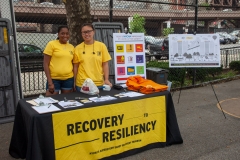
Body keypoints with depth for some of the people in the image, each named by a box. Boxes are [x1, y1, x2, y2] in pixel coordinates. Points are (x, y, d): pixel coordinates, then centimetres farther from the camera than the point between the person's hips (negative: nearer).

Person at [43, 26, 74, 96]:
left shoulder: (71, 47, 10)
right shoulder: (51, 44, -4)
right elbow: (45, 64, -7)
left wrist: (75, 80, 8)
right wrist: (50, 82, -14)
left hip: (69, 79, 4)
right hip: (54, 79, -4)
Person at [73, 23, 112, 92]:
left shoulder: (101, 46, 0)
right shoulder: (77, 48, 1)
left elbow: (105, 64, 2)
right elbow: (75, 67, 6)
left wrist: (106, 79, -6)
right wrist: (74, 82, 3)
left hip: (99, 84, 0)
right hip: (81, 84, 0)